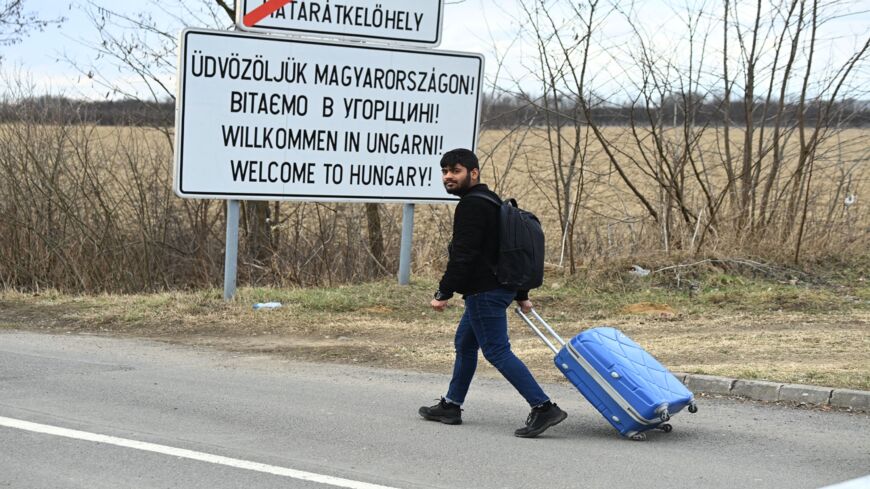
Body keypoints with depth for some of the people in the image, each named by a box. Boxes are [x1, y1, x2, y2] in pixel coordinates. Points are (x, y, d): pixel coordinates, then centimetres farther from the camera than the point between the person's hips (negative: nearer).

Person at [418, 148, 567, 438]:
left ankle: (543, 408, -18)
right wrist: (521, 295, 24)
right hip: (501, 287, 11)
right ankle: (450, 406, 31)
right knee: (464, 344, 21)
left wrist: (444, 293, -19)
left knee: (497, 351, -11)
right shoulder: (491, 202, 19)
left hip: (485, 292, -11)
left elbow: (463, 255, -22)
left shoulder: (471, 205, -15)